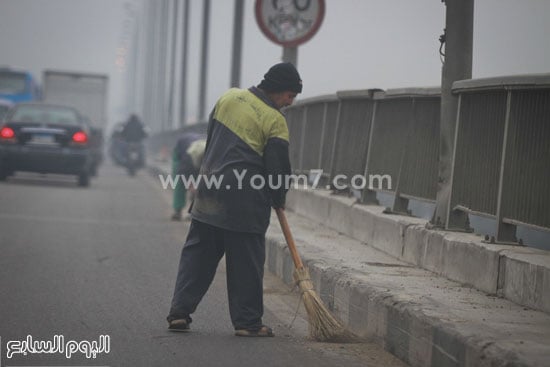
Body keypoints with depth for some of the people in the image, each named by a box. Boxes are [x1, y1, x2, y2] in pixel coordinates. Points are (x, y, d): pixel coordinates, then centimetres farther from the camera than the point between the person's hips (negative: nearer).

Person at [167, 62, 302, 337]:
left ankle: (179, 311, 9)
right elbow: (277, 165, -7)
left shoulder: (229, 97, 8)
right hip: (247, 201, -5)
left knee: (197, 252, 11)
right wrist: (278, 199, 8)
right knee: (246, 261, 3)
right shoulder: (275, 120, -9)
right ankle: (247, 322, 7)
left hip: (210, 190, 6)